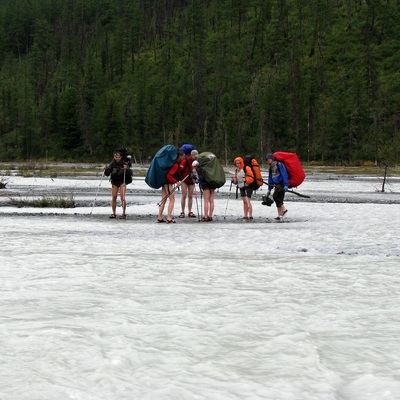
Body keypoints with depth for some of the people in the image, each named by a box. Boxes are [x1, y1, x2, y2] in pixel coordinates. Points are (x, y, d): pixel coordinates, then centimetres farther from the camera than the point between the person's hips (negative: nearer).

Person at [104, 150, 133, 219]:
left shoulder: (124, 163, -10)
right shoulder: (112, 164, -3)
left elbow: (130, 173, -17)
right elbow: (107, 174, -4)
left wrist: (126, 169, -35)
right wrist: (106, 169, -24)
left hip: (122, 182, -3)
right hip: (114, 182, 3)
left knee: (122, 197, -13)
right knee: (114, 197, 0)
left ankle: (124, 213, -6)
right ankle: (113, 213, 11)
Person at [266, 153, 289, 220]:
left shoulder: (279, 165, -9)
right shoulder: (271, 167, 17)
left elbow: (284, 175, -16)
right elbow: (270, 179, 23)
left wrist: (286, 185, -23)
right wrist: (269, 189, 21)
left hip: (282, 184, -8)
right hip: (277, 185, 8)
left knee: (275, 196, -21)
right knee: (279, 200, 6)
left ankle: (283, 209, -13)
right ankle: (280, 215, 9)